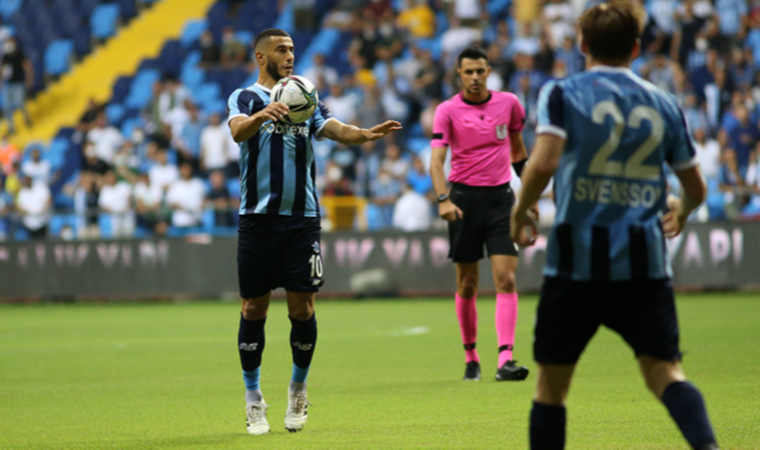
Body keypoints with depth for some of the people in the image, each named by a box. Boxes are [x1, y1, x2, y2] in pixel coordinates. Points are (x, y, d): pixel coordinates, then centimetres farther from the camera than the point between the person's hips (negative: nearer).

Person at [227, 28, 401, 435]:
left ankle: (298, 390, 18)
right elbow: (238, 130, -18)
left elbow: (337, 130, -2)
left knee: (302, 309, 0)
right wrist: (261, 115, -40)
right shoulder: (245, 98, 4)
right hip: (258, 217, -2)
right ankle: (253, 400, 10)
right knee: (254, 310, 1)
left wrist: (366, 134, -24)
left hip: (302, 218, 2)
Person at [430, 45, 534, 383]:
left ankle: (505, 360, -17)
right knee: (467, 284, 4)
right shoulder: (448, 110, -4)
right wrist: (443, 199, -28)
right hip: (464, 198, -1)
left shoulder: (508, 103, 5)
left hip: (500, 197, 1)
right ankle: (470, 356, 19)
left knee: (506, 279, -11)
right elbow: (436, 159, -13)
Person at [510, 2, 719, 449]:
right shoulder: (664, 104, 11)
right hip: (645, 261, 2)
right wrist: (681, 211, 39)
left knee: (552, 382, 9)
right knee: (664, 370, -1)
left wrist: (521, 211, 2)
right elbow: (696, 188, 17)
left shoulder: (563, 94, 0)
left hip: (577, 257, -2)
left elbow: (544, 163, -15)